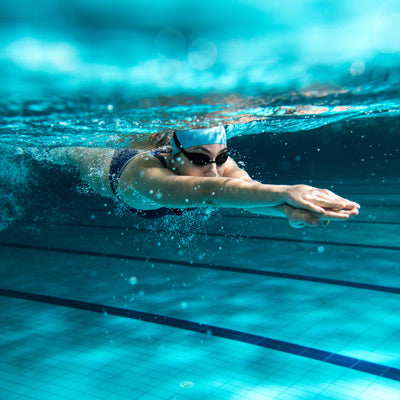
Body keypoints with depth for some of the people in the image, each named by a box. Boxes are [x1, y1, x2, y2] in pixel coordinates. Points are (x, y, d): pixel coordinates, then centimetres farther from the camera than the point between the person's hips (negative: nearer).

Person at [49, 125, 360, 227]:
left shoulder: (221, 162, -43)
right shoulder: (149, 175, -55)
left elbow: (244, 184, -64)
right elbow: (208, 190, -74)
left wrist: (288, 210, -87)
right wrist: (284, 193, -89)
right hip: (111, 169, 0)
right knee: (72, 154, 34)